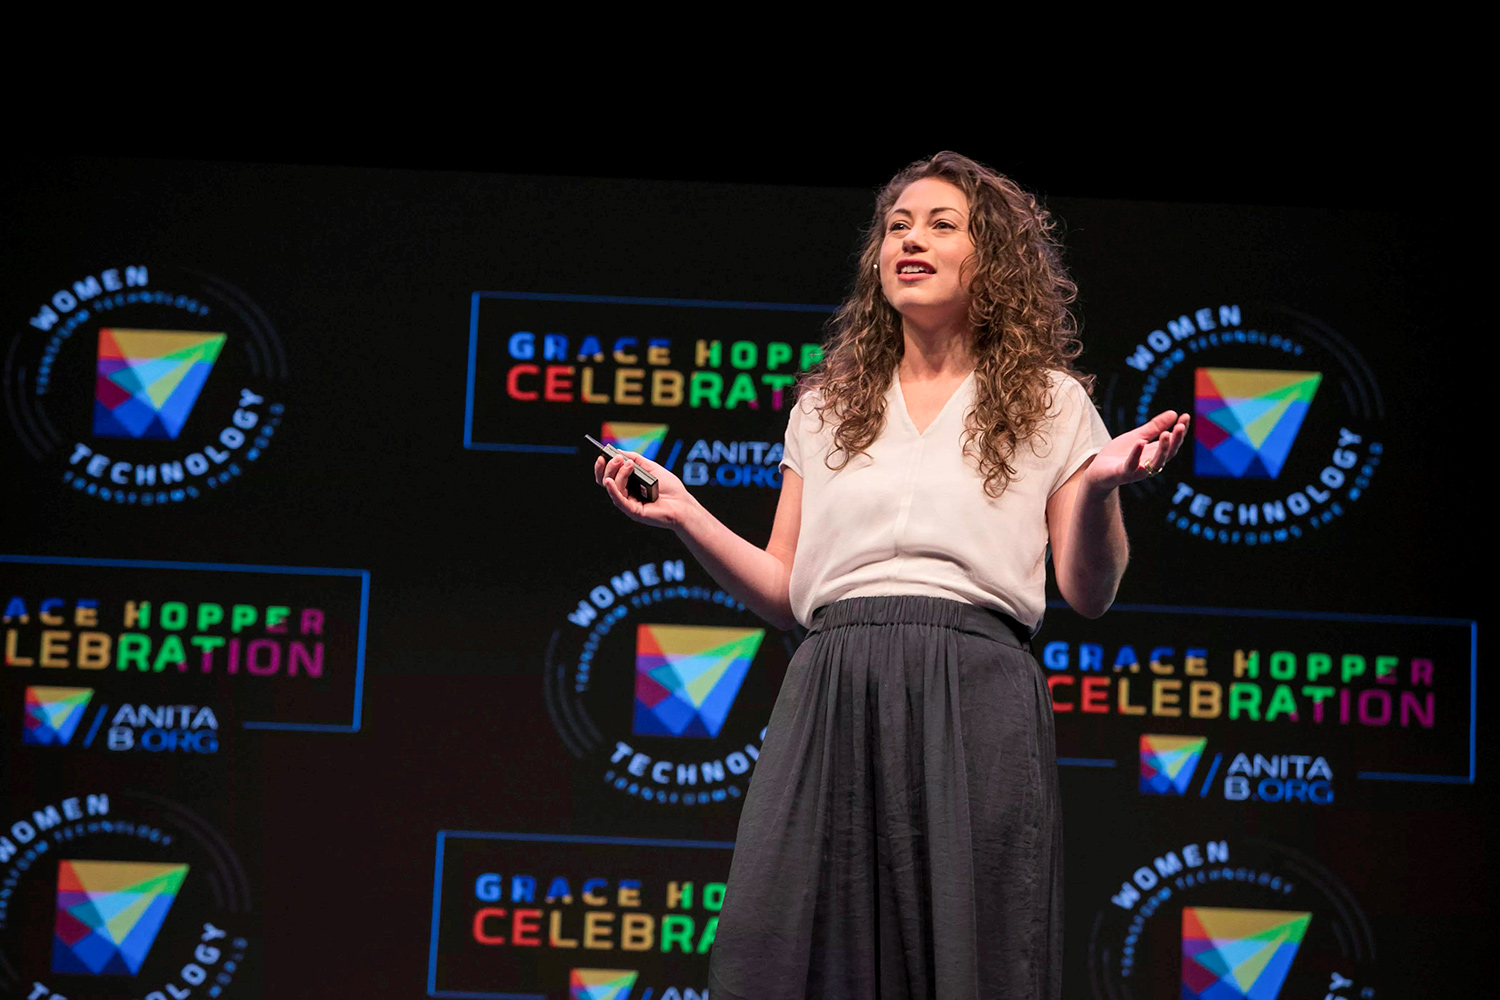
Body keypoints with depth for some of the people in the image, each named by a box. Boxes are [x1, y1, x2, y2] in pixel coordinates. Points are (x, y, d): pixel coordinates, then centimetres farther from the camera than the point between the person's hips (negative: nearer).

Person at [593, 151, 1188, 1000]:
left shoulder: (1050, 404, 12)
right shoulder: (826, 406, 20)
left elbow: (1090, 595, 7)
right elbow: (784, 592, 16)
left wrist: (1099, 490, -11)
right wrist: (686, 517, 4)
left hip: (974, 701, -2)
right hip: (834, 697, 2)